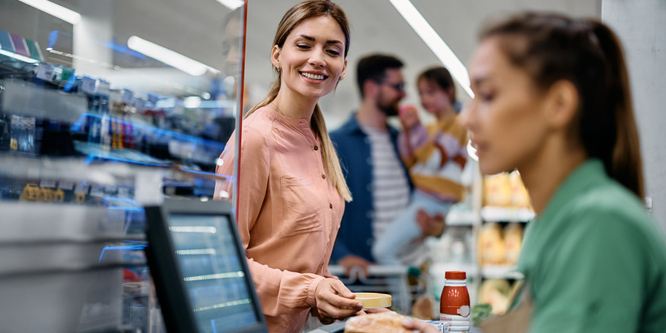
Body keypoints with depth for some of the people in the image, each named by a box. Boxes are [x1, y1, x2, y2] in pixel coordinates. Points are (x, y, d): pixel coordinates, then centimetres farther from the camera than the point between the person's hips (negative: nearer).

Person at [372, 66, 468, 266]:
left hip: (432, 202, -9)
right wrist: (407, 133, 5)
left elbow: (435, 161, -15)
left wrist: (417, 130, -19)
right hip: (418, 199, 9)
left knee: (384, 250, -18)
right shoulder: (431, 128, 21)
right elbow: (412, 164, 16)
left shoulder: (455, 125, -4)